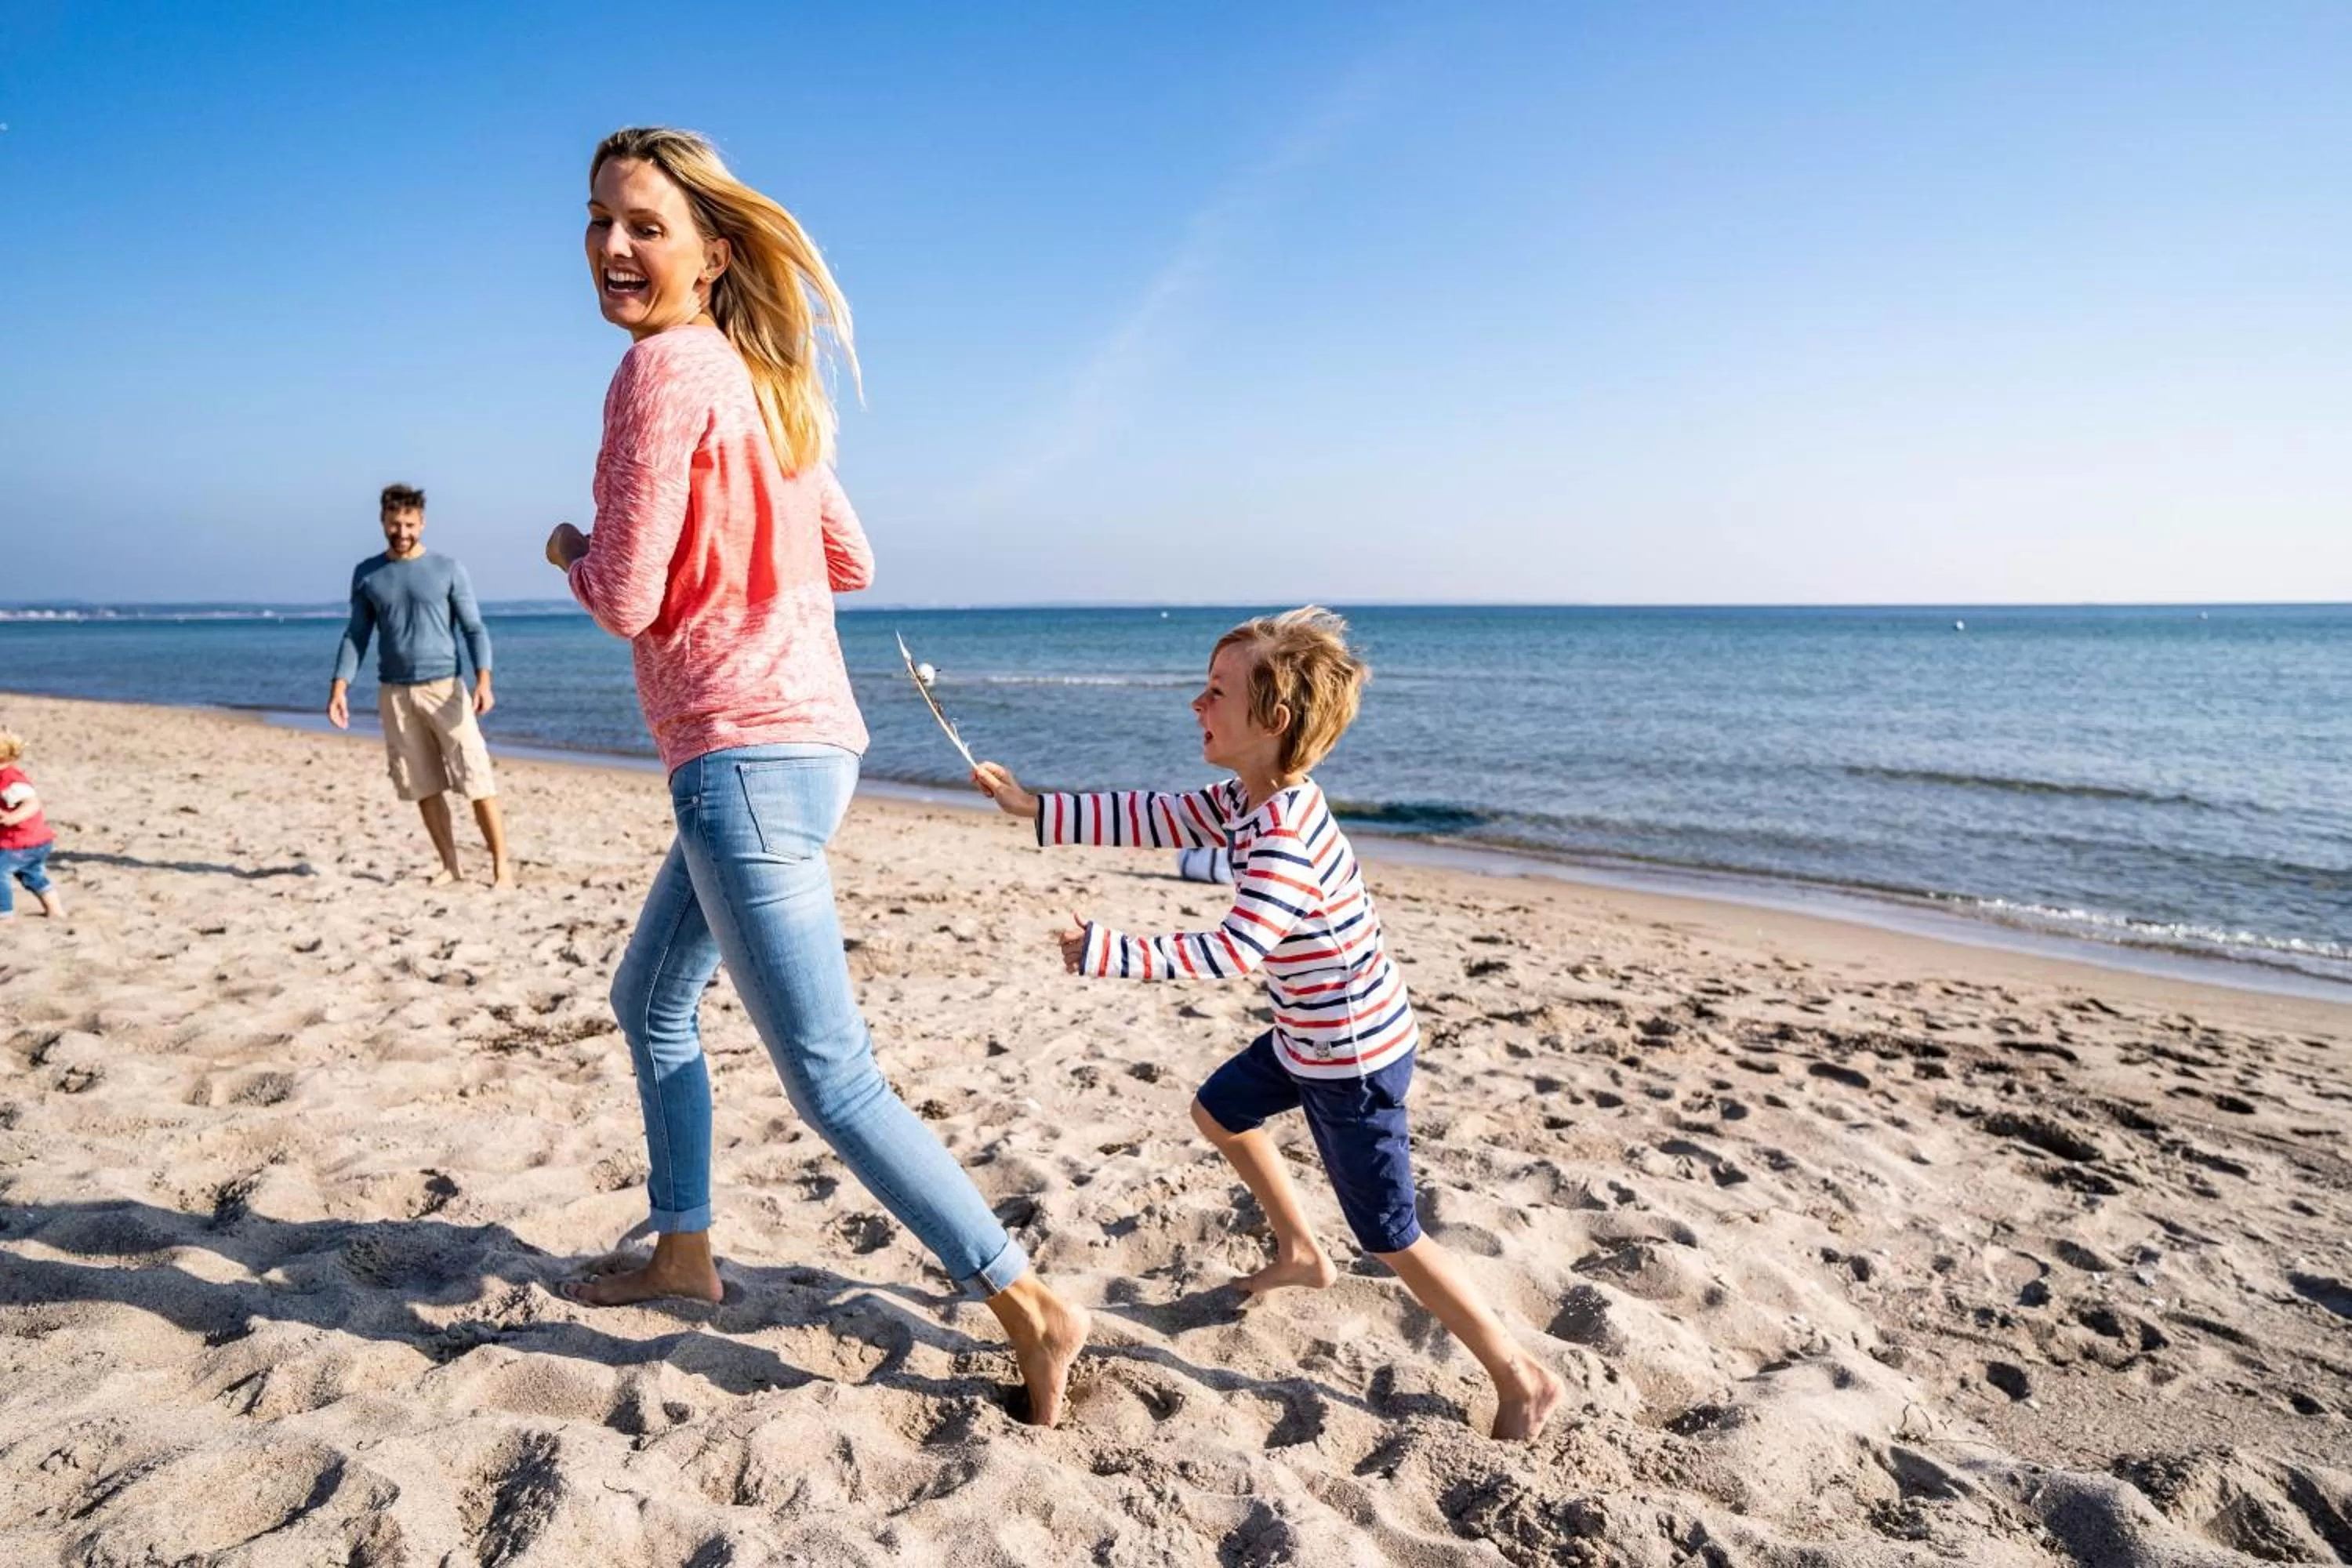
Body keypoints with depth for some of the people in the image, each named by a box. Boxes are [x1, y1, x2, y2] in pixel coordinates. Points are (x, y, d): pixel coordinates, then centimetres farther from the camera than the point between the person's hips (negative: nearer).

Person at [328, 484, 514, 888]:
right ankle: (449, 864, 13)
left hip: (444, 687, -3)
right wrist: (339, 687, 0)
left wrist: (483, 680, -15)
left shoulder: (447, 569, 2)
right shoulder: (366, 574, 10)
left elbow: (474, 628, -1)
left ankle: (501, 864, -7)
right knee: (423, 785, 5)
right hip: (393, 693, 3)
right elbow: (356, 635, 12)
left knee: (475, 777, -10)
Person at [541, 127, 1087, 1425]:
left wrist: (568, 550, 8)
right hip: (802, 743, 10)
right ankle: (682, 1253, 38)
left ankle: (1030, 1306, 3)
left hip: (745, 758, -10)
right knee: (650, 999, 25)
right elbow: (852, 565, 20)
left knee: (832, 1083, -6)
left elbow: (628, 600, -14)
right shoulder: (761, 382, 15)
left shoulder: (664, 366, -11)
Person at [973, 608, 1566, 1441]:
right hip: (1311, 1034, 10)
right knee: (1219, 1111, 27)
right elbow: (1153, 819, 4)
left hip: (1353, 1057, -10)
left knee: (1390, 1236, 1)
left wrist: (1106, 953, -35)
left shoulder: (1286, 837, -31)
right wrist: (1033, 808, 2)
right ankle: (1302, 1253, 43)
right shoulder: (1249, 798, -1)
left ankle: (1523, 1378, 16)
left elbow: (1232, 952, -36)